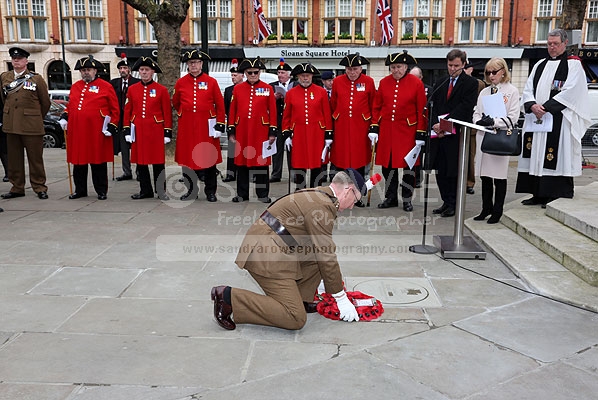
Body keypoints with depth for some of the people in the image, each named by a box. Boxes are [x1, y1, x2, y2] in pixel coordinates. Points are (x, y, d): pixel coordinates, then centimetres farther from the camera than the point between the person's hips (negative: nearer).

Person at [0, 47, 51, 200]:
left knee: (35, 158, 0)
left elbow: (45, 103, 6)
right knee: (14, 158, 8)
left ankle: (39, 188, 7)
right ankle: (17, 188, 17)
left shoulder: (36, 78, -1)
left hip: (32, 126, -4)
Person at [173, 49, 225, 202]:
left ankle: (210, 191, 12)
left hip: (207, 126, -2)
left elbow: (220, 105, 1)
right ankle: (191, 191, 17)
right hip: (186, 127, 2)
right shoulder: (180, 83, 6)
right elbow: (175, 103, 21)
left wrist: (220, 125, -4)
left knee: (209, 158, 2)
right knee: (187, 158, 5)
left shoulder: (211, 82, 1)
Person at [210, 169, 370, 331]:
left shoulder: (316, 195, 18)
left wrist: (329, 281, 38)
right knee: (296, 320, -10)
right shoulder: (322, 206, -14)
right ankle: (229, 297, -8)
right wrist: (341, 298, -1)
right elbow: (327, 257, -11)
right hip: (266, 256, -10)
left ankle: (300, 299, 17)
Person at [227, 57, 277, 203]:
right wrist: (231, 131, 5)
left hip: (261, 131, -2)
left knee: (261, 162, 2)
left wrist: (273, 132, -2)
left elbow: (272, 111, 3)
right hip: (242, 131, 2)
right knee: (241, 161, 6)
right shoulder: (237, 89, 7)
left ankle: (263, 194, 12)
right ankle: (242, 194, 16)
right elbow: (232, 111, 9)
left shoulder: (268, 88, 3)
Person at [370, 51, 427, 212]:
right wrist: (374, 127, 3)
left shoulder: (416, 83, -3)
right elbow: (377, 107, 10)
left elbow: (422, 110, -3)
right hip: (386, 130, 3)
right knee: (387, 165, 7)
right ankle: (391, 198, 21)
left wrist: (421, 133, -7)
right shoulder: (384, 82, 6)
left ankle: (407, 200, 16)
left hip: (407, 130, -3)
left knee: (408, 165, 2)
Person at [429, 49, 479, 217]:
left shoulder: (470, 83, 0)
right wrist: (436, 126, -8)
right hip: (439, 134, 5)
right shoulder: (440, 83, 17)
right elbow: (434, 107, 10)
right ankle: (446, 202, 18)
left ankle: (453, 204, 11)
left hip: (456, 134, -5)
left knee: (453, 170, 1)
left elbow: (464, 108, -11)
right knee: (440, 170, 7)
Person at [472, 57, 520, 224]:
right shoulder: (484, 92, 16)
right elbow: (476, 112, 14)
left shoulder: (512, 91, -1)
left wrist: (494, 121, -20)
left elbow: (513, 117, -7)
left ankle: (497, 211, 9)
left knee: (499, 176, 0)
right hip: (483, 136, 5)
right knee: (485, 175, 10)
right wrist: (479, 121, -8)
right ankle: (486, 208, 21)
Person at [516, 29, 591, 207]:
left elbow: (570, 91, -11)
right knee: (536, 155, 6)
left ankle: (556, 196, -1)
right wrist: (532, 106, -9)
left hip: (559, 119, -6)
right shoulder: (540, 65, 18)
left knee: (556, 157, -8)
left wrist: (546, 107, -17)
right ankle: (539, 194, 14)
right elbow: (528, 89, 10)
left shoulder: (573, 64, 1)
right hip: (537, 118, 6)